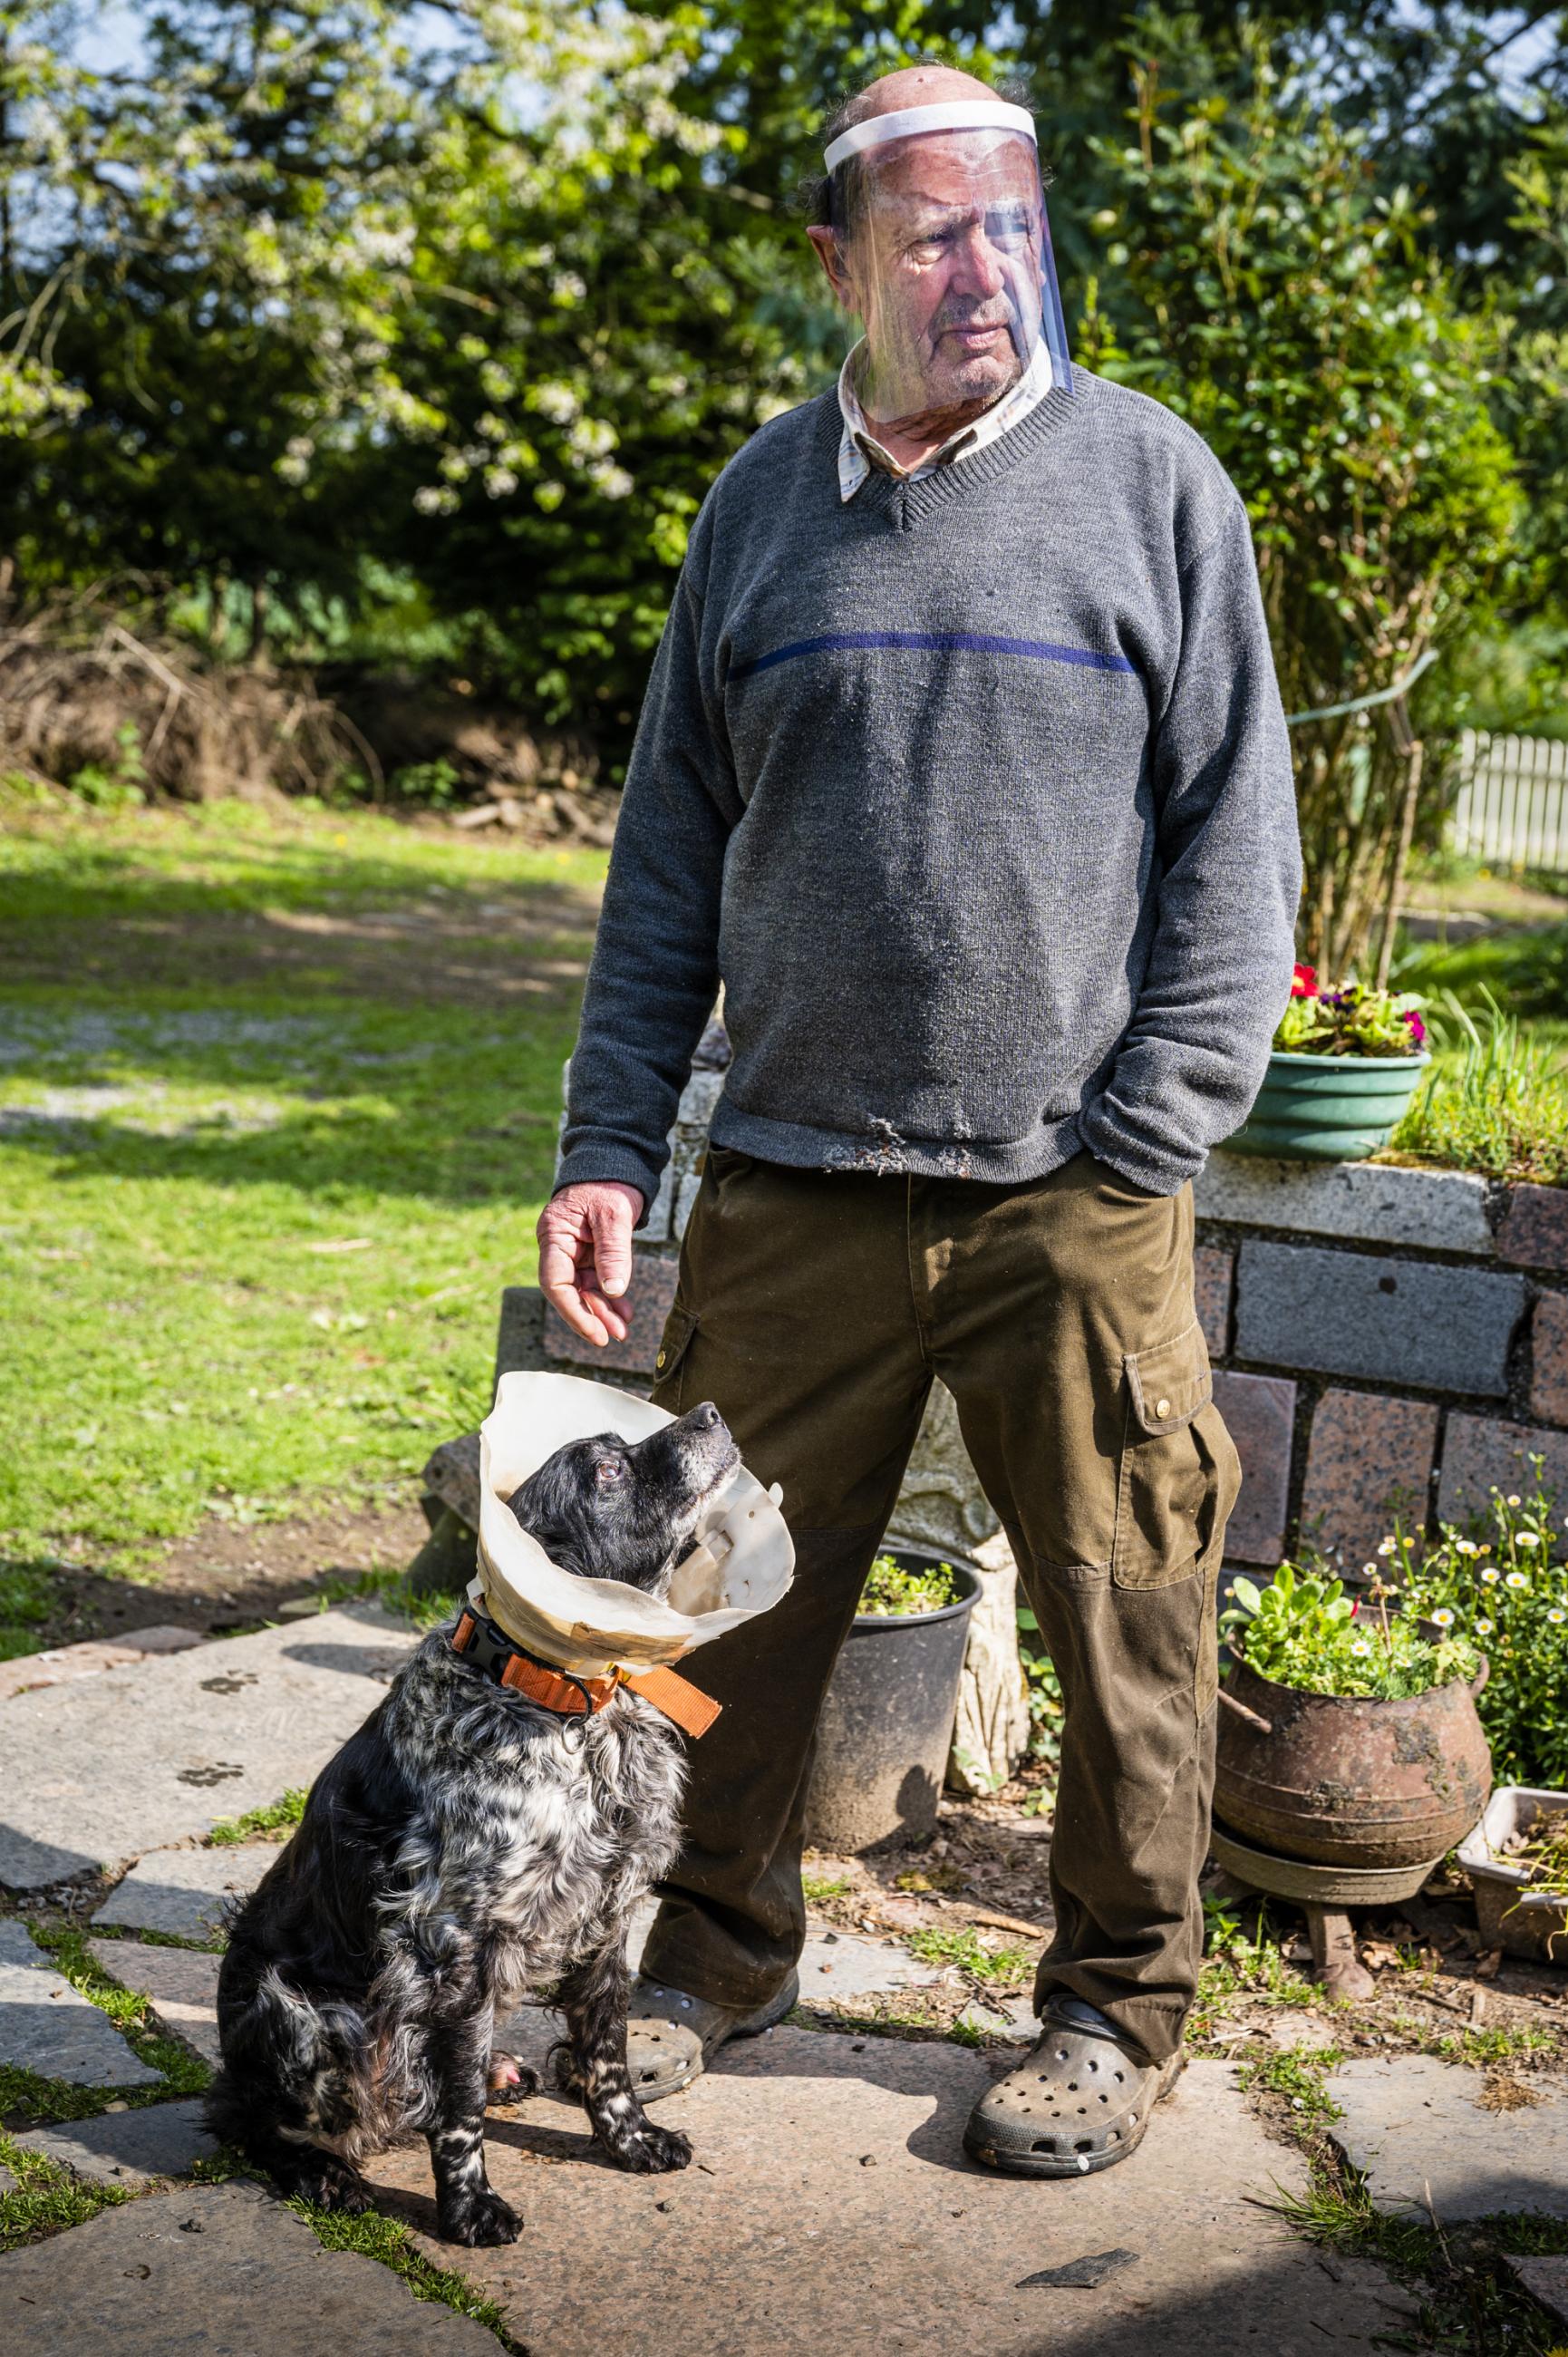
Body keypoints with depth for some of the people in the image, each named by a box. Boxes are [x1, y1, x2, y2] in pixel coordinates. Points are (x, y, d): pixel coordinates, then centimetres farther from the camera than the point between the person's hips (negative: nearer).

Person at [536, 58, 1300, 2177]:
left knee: (1127, 1626, 5)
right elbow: (673, 852, 12)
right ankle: (718, 1959, 31)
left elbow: (1237, 836, 1)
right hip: (788, 1186, 3)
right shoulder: (763, 498, 10)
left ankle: (1121, 2006, 26)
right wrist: (609, 1145, 4)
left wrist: (1148, 1140, -7)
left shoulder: (1151, 475, 3)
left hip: (1073, 1202, -2)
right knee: (739, 1599, 10)